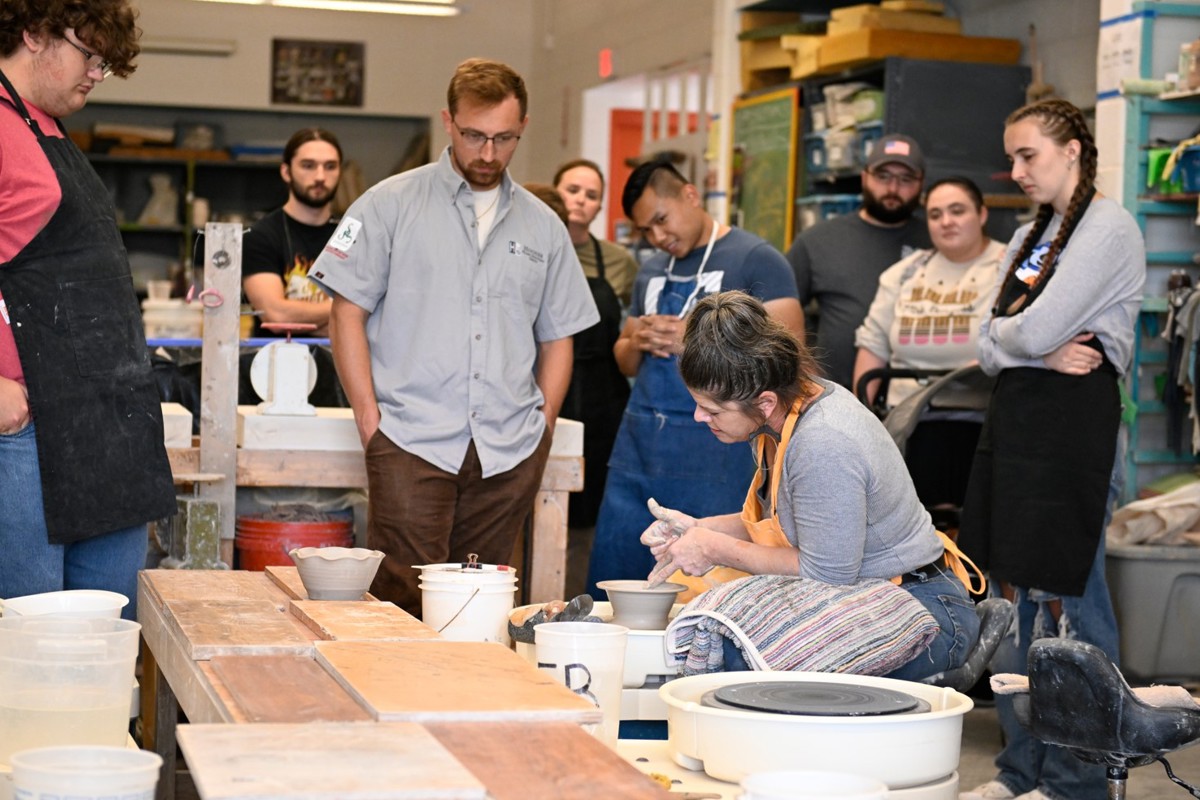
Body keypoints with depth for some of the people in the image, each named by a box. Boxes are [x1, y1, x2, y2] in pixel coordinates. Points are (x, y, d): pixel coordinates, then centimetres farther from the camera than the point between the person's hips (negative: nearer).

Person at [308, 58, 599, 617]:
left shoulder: (542, 227, 15)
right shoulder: (390, 205, 4)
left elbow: (557, 337, 20)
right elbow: (347, 313, 2)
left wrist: (542, 425, 8)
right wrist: (369, 416, -6)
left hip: (509, 452, 3)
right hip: (411, 443, -3)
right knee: (404, 602, -9)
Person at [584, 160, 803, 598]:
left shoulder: (756, 259, -2)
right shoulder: (652, 273, 20)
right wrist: (637, 342, 3)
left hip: (712, 452, -7)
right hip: (636, 447, 7)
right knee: (608, 585, 5)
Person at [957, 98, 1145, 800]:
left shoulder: (1108, 227, -8)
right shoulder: (1031, 236, 19)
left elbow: (1033, 332, -17)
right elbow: (989, 349, 12)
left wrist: (1004, 333, 4)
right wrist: (1043, 352, -7)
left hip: (1075, 426, -9)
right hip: (1016, 424, 9)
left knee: (1066, 603, -4)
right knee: (1016, 602, 11)